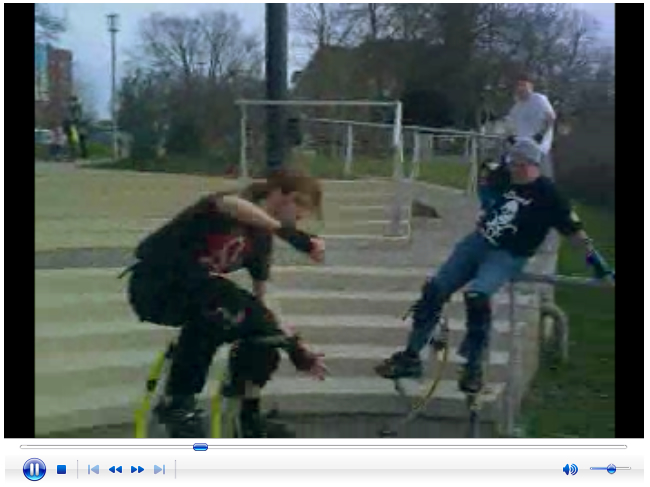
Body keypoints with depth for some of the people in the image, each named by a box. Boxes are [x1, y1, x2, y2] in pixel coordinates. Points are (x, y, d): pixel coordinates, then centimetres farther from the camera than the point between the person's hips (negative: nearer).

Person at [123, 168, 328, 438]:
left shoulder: (261, 238, 5)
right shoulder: (238, 205, -17)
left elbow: (260, 301, 10)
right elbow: (229, 204, -45)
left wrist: (296, 346, 4)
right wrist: (289, 233, -51)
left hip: (201, 290, 8)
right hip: (154, 285, -8)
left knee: (265, 331, -5)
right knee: (217, 308, -36)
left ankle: (249, 418, 10)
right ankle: (176, 402, -26)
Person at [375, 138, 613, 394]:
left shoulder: (547, 193, -8)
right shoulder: (507, 180, 9)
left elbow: (572, 227, -7)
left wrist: (595, 258, -8)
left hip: (507, 257, -6)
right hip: (477, 242, 7)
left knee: (476, 296, -34)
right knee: (433, 290, -4)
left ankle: (474, 367, -20)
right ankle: (411, 357, 7)